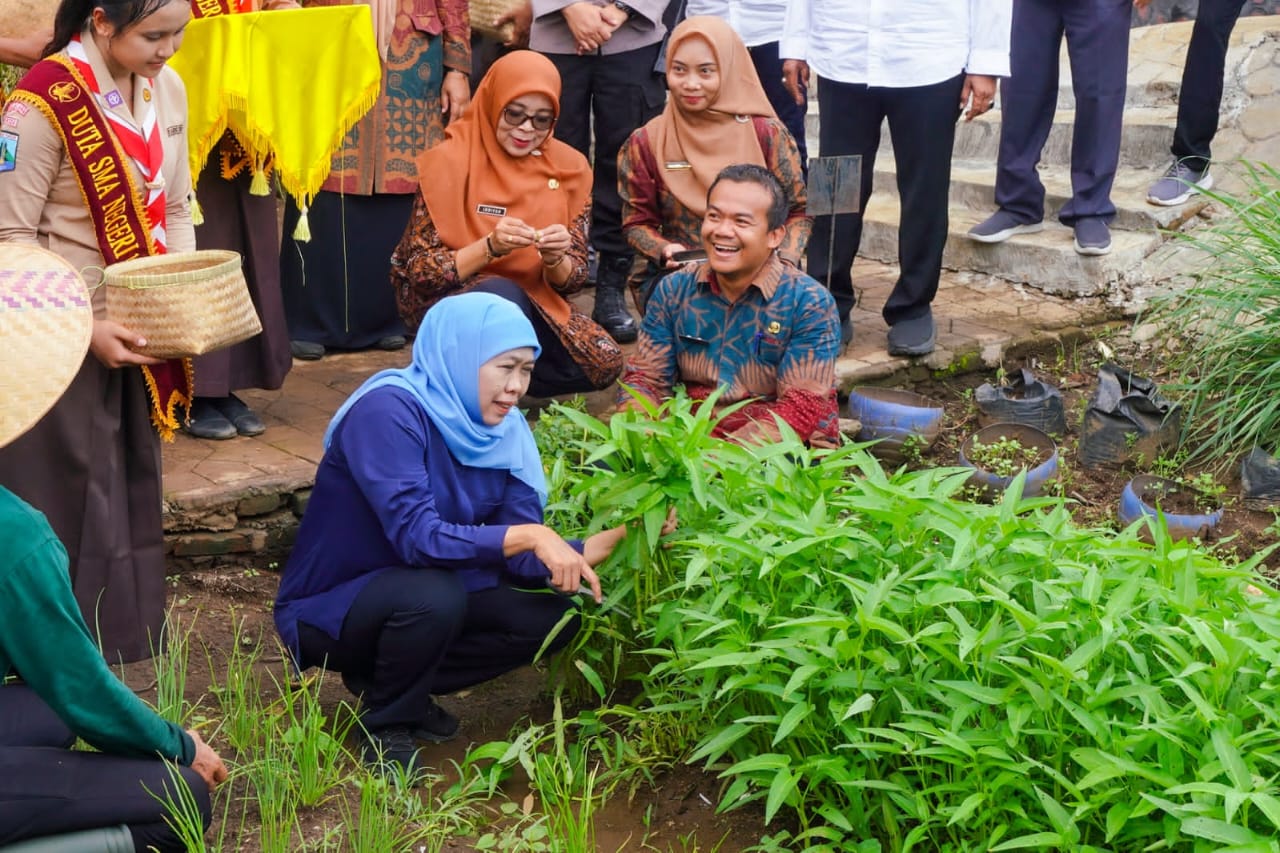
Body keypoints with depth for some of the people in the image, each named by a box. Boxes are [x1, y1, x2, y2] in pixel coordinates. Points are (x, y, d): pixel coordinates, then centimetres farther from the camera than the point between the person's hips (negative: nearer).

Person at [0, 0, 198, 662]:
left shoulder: (165, 88, 2)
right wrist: (86, 328, -20)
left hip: (137, 333, 6)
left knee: (133, 495, 13)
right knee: (70, 505, 0)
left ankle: (126, 652, 26)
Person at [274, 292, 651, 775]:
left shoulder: (502, 429, -5)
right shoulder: (389, 410, -25)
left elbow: (520, 558, -9)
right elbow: (416, 537, -33)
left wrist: (589, 550, -26)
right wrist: (530, 535, -36)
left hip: (421, 596, 7)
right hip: (330, 609, -7)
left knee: (552, 616, -7)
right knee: (434, 594, -35)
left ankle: (389, 679, 8)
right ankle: (384, 722, -6)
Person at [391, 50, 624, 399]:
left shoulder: (569, 169, -1)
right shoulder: (449, 162, -11)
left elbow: (573, 279, 2)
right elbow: (419, 271, -13)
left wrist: (555, 259, -22)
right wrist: (489, 247, -28)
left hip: (531, 304, 4)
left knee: (603, 363, -21)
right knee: (501, 295, -37)